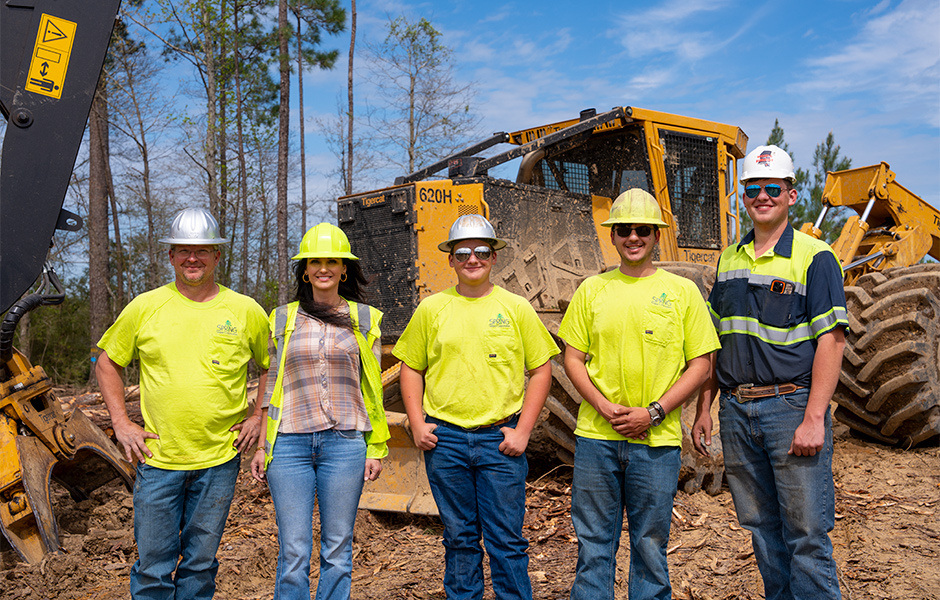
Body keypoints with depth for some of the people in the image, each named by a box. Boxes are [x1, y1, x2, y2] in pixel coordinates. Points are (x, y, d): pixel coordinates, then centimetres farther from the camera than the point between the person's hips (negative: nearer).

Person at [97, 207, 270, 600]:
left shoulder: (245, 311, 0)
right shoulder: (145, 307, 0)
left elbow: (273, 366, 13)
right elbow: (107, 364, 11)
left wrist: (258, 417, 4)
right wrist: (121, 423, 4)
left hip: (219, 459, 0)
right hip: (157, 458, 0)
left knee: (201, 563, 13)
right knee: (153, 564, 7)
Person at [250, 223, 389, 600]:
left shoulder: (364, 319, 7)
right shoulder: (283, 319, 8)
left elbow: (372, 389, 8)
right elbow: (271, 385, 12)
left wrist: (376, 447, 4)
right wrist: (261, 444, 7)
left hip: (345, 442, 0)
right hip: (290, 443, 0)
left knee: (338, 548, 7)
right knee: (293, 551, 1)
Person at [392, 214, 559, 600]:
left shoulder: (516, 308, 2)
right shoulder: (431, 308, 5)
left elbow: (541, 370, 3)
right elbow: (411, 368, 11)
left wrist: (523, 430, -4)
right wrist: (417, 424, 0)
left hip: (500, 439, -1)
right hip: (444, 438, 1)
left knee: (507, 539, 4)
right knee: (459, 537, 13)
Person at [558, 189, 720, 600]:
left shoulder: (682, 292, 2)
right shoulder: (592, 289, 6)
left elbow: (700, 366, 1)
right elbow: (572, 358, 7)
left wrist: (653, 413, -10)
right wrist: (605, 407, -8)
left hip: (657, 441, -1)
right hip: (595, 435, 1)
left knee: (650, 544, 10)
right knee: (593, 543, 9)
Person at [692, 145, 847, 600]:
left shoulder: (814, 257, -3)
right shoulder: (729, 259, 13)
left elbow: (831, 340, -10)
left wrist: (814, 419, -17)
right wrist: (703, 409, 11)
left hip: (792, 407, -5)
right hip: (736, 410, 5)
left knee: (807, 535, 0)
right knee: (762, 529, 14)